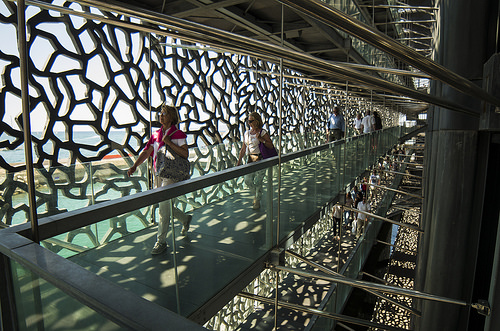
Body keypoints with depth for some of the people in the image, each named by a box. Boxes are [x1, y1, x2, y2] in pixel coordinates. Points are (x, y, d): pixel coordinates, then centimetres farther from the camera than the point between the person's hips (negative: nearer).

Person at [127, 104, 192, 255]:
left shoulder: (178, 134, -7)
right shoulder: (156, 134, 11)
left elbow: (185, 154, -17)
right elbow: (146, 151, 6)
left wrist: (169, 143, -20)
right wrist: (134, 166, -7)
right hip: (158, 175, 7)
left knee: (163, 205, -10)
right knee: (163, 205, 15)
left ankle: (161, 241, 3)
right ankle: (185, 219, 40)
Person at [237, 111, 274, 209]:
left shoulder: (263, 132, -6)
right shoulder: (246, 133, 10)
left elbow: (271, 146, -9)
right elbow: (243, 149, 12)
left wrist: (261, 139, -21)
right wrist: (239, 161, 7)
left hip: (260, 159, -5)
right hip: (250, 159, 5)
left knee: (258, 181, -2)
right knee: (248, 180, 4)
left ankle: (257, 201, 15)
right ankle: (255, 195, 30)